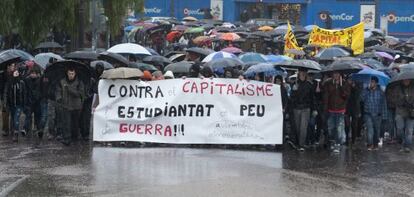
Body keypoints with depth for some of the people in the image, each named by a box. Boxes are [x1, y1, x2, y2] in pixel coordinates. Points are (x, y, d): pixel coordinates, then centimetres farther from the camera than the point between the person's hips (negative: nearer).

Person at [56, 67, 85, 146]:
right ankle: (66, 139, -12)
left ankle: (74, 137, 33)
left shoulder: (79, 82, -3)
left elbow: (81, 93, -13)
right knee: (66, 123, -10)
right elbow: (58, 90, 11)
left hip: (76, 106, 0)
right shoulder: (62, 82, 3)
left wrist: (70, 90, -22)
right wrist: (58, 98, -9)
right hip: (65, 106, 0)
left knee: (75, 123, 13)